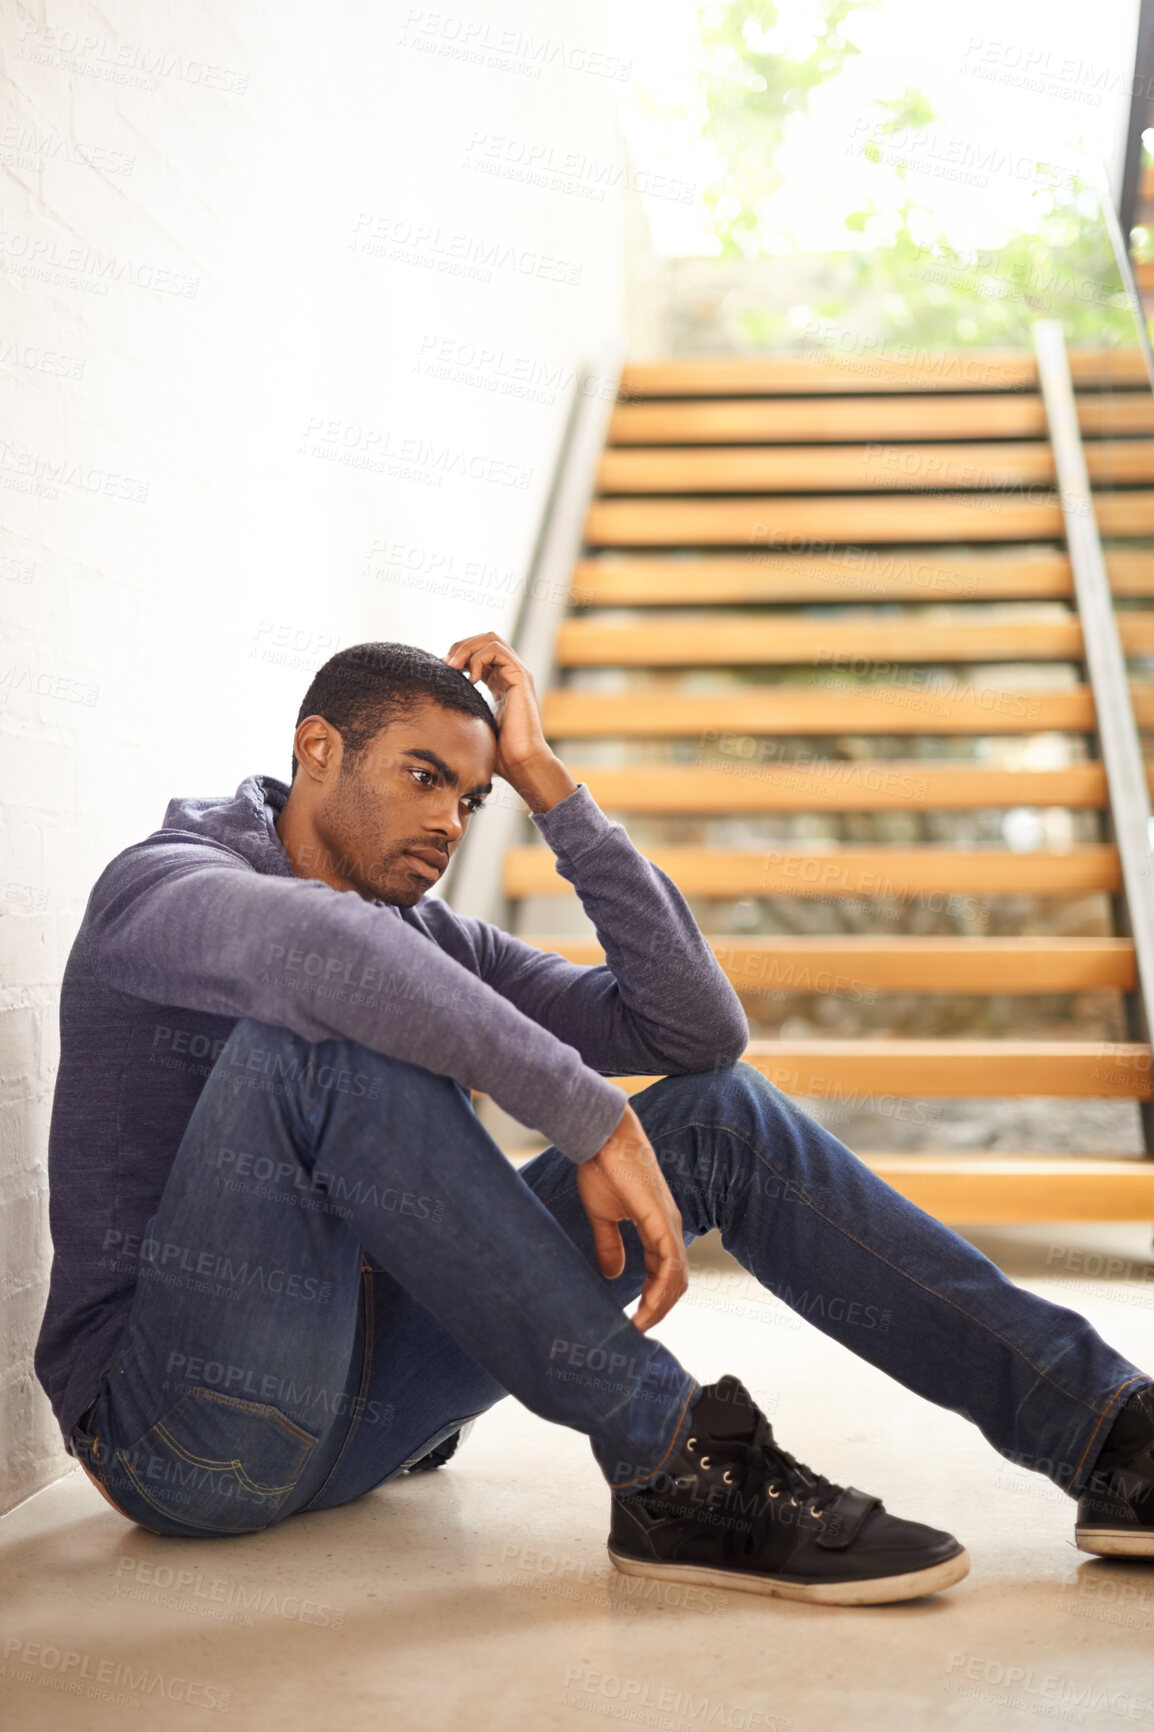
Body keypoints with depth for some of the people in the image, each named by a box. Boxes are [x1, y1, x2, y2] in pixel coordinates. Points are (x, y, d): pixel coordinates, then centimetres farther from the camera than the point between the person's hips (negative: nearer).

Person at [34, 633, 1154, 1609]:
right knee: (320, 1039, -33)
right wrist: (593, 1121, -34)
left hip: (362, 1411, 6)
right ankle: (671, 1462, -30)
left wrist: (541, 779, 0)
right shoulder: (160, 884, -7)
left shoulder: (435, 948, 11)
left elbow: (699, 1027, 0)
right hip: (187, 1432, -6)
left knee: (721, 1113, -3)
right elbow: (314, 945, -34)